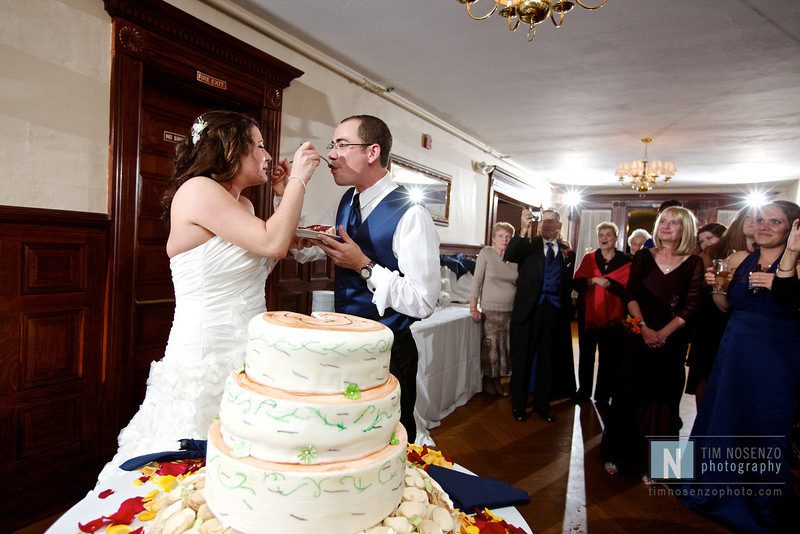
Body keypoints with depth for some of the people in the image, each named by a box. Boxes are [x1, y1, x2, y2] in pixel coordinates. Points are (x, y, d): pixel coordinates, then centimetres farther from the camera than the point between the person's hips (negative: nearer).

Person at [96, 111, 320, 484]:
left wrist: (287, 194, 11)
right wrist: (298, 179, -8)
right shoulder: (198, 189, -12)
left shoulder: (243, 204, 13)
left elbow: (270, 256, 12)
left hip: (244, 356, 8)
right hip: (207, 360, -8)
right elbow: (272, 243, -20)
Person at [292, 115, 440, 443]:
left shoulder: (410, 215, -21)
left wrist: (364, 265, -24)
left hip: (389, 353, -7)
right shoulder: (345, 203, 4)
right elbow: (305, 251, 12)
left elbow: (423, 303, -23)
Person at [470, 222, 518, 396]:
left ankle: (498, 379, 27)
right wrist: (473, 308, -10)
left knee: (506, 346, 9)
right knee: (490, 346, 2)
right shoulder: (486, 253, -4)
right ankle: (488, 379, 22)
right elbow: (477, 281, -7)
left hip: (511, 311, 4)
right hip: (491, 310, -3)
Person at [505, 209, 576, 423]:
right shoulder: (529, 245, 1)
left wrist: (568, 308, -3)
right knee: (522, 358, 7)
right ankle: (518, 405, 22)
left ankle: (542, 405, 29)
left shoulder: (567, 251, 8)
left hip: (554, 311, 2)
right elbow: (509, 256, -18)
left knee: (548, 359, 13)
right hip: (529, 308, -2)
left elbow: (568, 283, 10)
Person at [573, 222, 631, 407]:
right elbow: (576, 283, -4)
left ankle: (603, 395, 17)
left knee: (608, 357, 3)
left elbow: (627, 289, -8)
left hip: (612, 316, -2)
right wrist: (593, 280, -20)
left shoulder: (626, 261, 0)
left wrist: (606, 282, -19)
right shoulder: (589, 258, 5)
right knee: (586, 354, 12)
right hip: (588, 314, 2)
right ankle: (584, 390, 27)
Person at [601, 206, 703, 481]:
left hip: (672, 341, 0)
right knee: (628, 395, 6)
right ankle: (619, 455, 21)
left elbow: (690, 306, -5)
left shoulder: (694, 264, 0)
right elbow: (631, 295, -2)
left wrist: (662, 333, -15)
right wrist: (643, 327, -14)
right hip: (638, 337, 1)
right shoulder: (643, 256, 3)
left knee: (661, 400, 8)